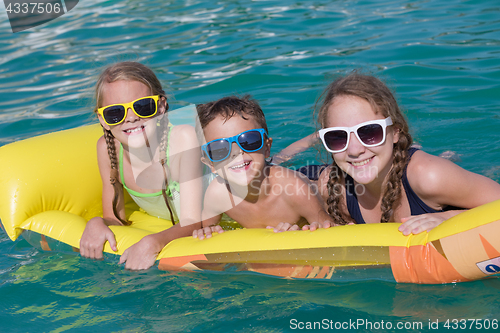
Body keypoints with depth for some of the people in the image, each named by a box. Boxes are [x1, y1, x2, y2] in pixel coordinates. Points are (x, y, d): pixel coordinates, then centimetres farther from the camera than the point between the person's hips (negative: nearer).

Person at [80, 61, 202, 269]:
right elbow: (115, 220, -5)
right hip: (164, 231, 4)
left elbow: (192, 222, -30)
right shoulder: (107, 148, -17)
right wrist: (98, 224, -28)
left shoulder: (183, 138, -30)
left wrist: (152, 243, -47)